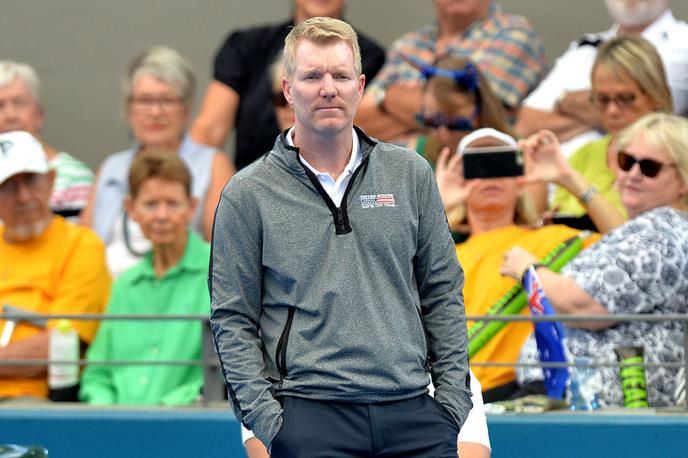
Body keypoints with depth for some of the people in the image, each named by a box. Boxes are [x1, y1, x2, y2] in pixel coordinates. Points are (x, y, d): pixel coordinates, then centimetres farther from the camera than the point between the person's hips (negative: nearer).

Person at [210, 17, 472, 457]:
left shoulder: (411, 175, 10)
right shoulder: (248, 194, 3)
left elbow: (443, 295, 13)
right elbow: (232, 321, 3)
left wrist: (453, 401, 6)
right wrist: (264, 417, -7)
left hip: (413, 411, 2)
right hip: (310, 417, -2)